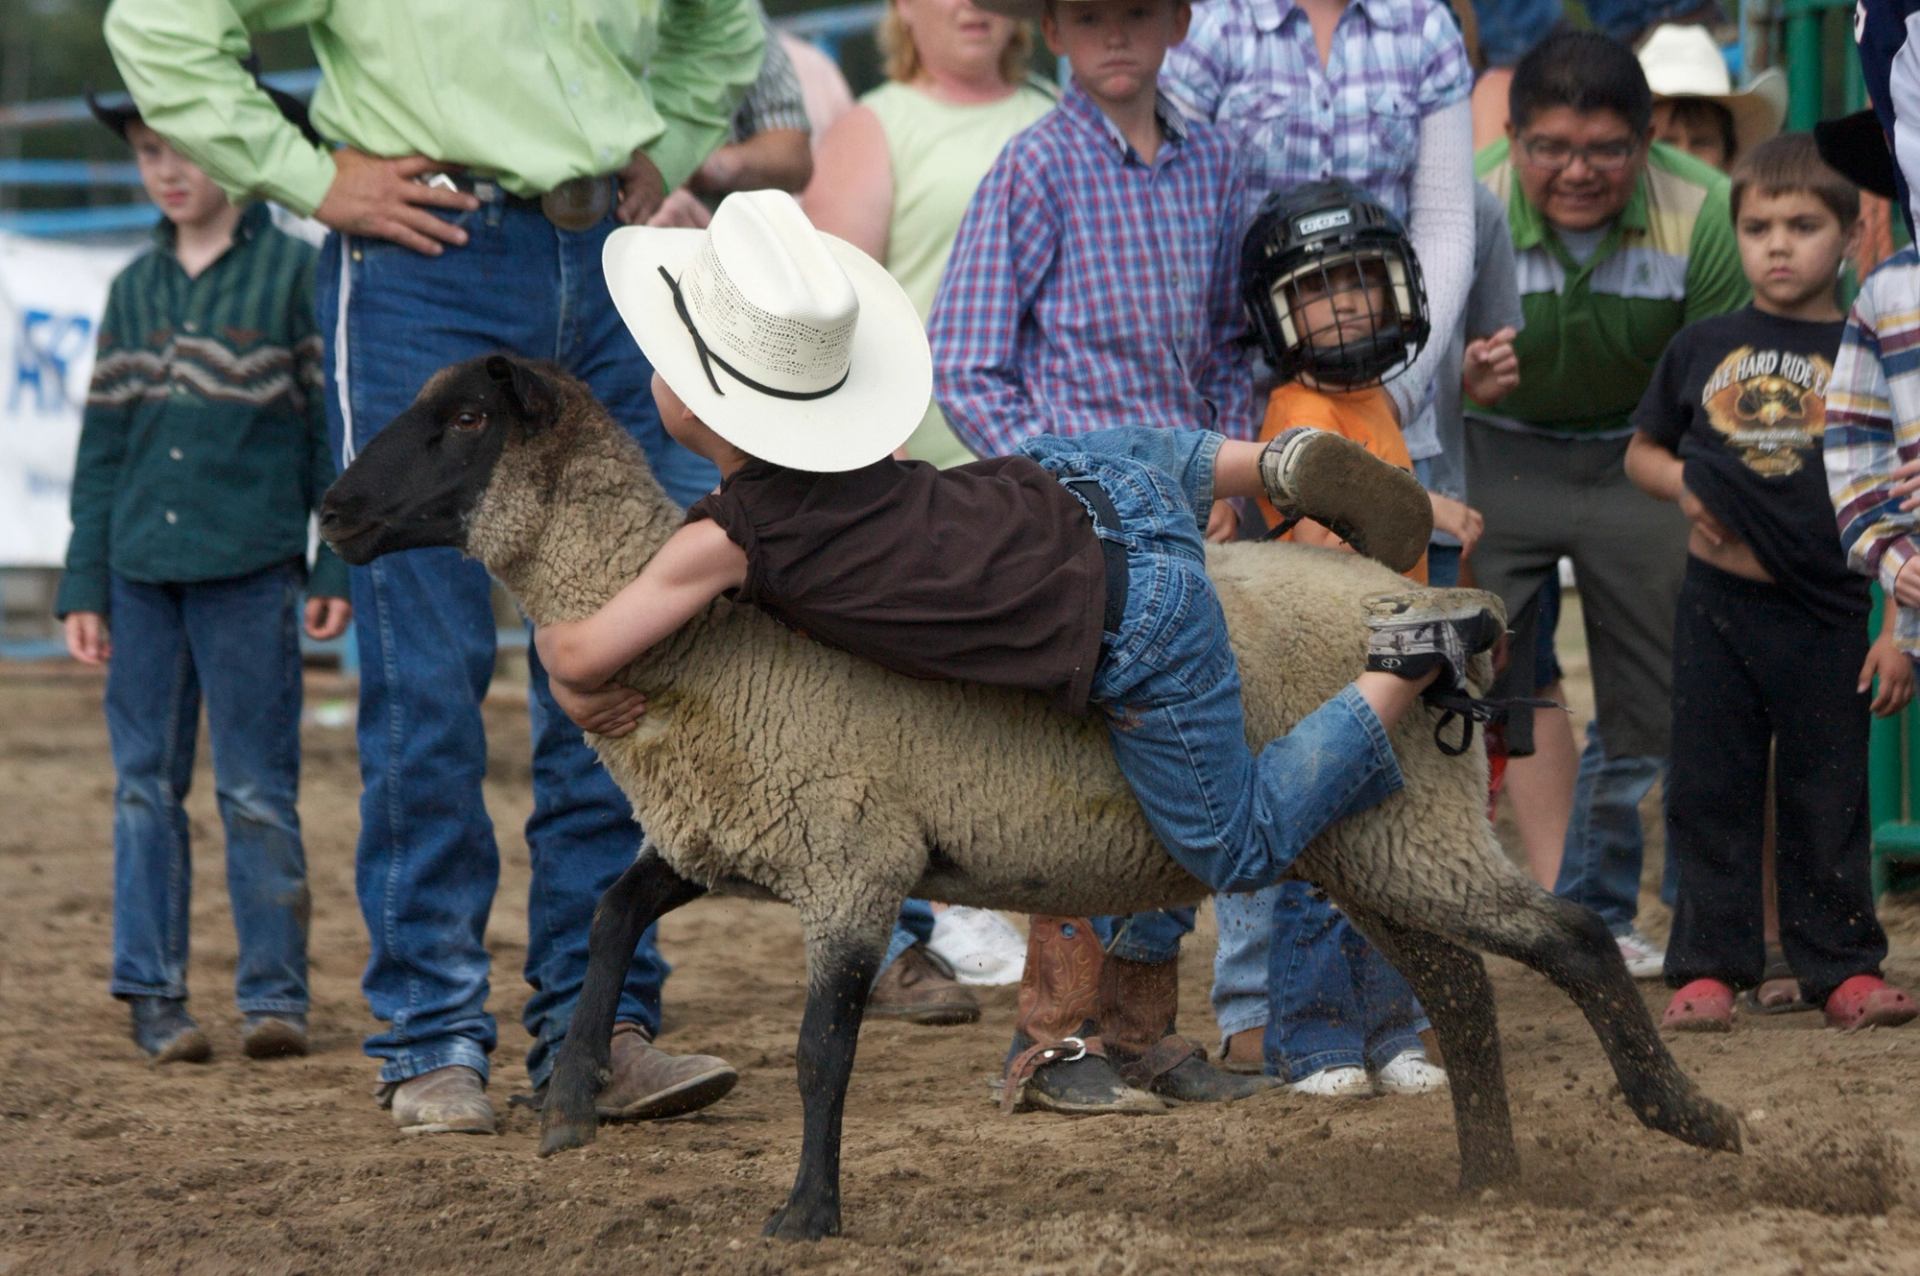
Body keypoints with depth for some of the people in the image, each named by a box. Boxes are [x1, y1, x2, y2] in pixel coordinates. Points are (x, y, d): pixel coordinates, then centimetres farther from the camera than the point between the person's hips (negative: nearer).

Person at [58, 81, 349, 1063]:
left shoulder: (293, 273, 1)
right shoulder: (134, 290, 13)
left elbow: (331, 429, 1)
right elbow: (103, 444, 15)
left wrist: (338, 567, -4)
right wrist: (85, 587, 11)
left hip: (250, 572, -4)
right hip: (143, 569, 4)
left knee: (256, 790, -3)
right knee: (145, 785, 5)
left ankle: (274, 994, 2)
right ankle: (152, 997, 10)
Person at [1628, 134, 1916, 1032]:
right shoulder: (1701, 350, 6)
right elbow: (1641, 450, 20)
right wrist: (1682, 483, -3)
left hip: (1827, 618, -2)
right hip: (1717, 607, 2)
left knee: (1827, 798, 4)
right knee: (1709, 790, 6)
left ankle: (1842, 965, 14)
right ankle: (1708, 965, 13)